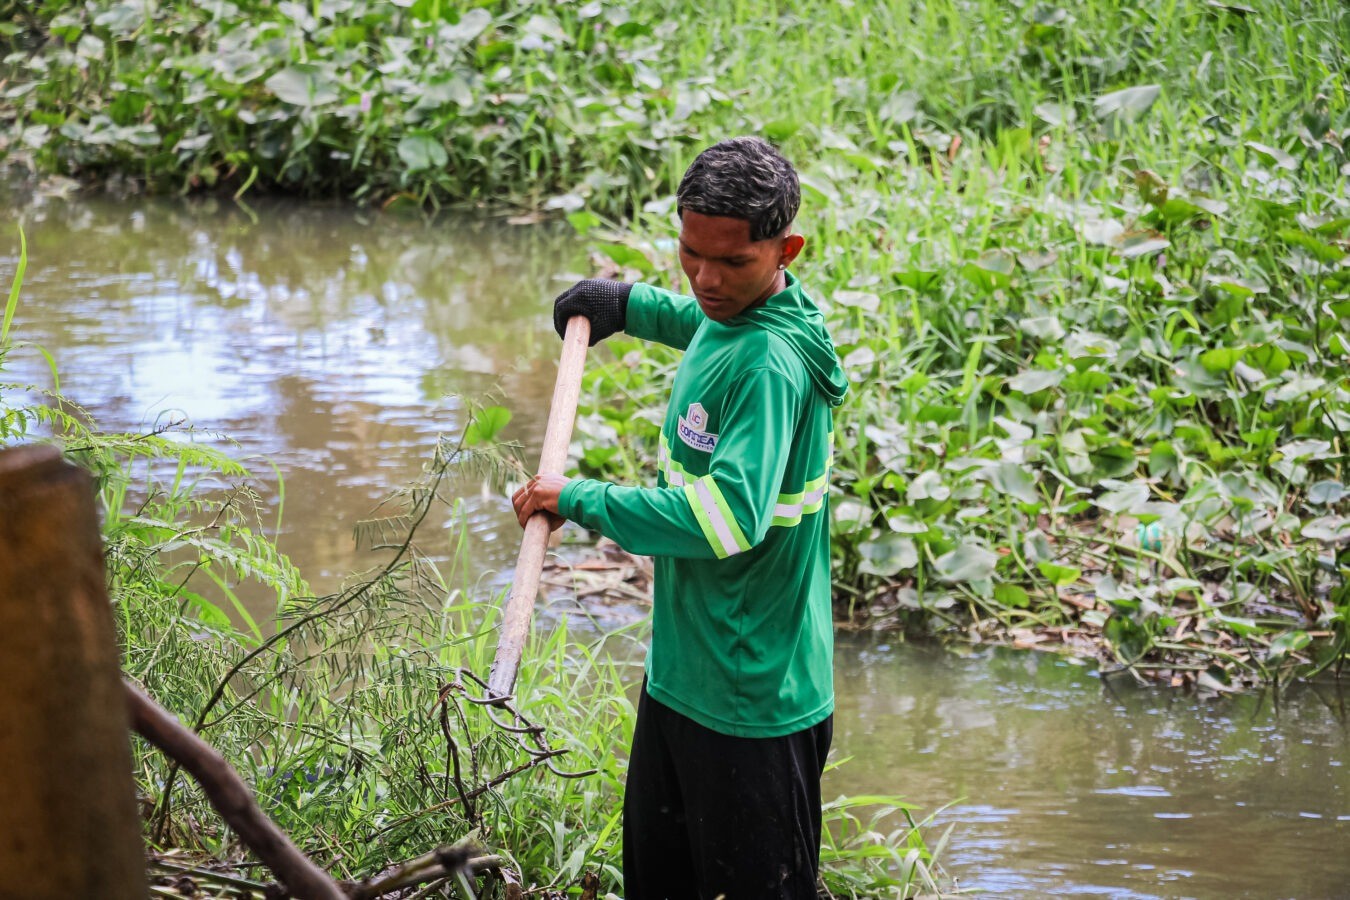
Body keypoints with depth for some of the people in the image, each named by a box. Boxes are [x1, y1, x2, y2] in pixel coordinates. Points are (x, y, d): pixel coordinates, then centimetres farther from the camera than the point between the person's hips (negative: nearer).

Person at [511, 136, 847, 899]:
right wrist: (632, 305, 28)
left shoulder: (770, 363, -26)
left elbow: (729, 517, -35)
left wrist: (582, 500, -26)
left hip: (753, 702, -10)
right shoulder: (730, 315, 4)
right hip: (683, 670, 10)